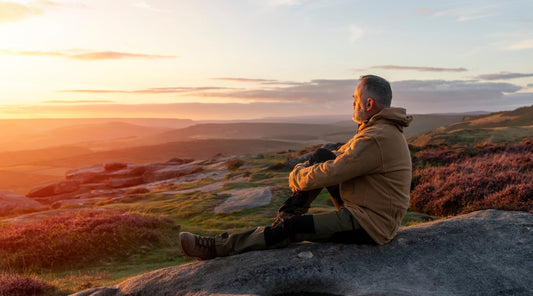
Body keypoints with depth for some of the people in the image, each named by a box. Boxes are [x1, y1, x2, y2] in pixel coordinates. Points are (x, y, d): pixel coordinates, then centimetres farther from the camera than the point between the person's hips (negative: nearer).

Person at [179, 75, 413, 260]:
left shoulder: (376, 139, -26)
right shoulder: (382, 129, 10)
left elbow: (329, 173, -25)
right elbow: (341, 157, 16)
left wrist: (296, 177, -6)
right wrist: (302, 170, 2)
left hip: (369, 225, -9)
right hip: (364, 207, 9)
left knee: (292, 228, -14)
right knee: (321, 156, 2)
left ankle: (218, 248, -3)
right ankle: (288, 214, 5)